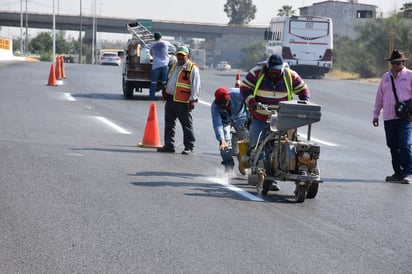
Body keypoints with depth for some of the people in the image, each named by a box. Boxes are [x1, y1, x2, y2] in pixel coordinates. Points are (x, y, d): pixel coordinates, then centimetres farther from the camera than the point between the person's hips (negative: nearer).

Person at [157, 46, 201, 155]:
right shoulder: (174, 66, 18)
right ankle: (169, 146, 19)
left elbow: (195, 85, -11)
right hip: (170, 100, 8)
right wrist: (166, 94, 23)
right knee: (169, 124, 11)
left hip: (182, 102, -8)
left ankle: (189, 147, 3)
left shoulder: (192, 68, -7)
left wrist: (193, 100, -17)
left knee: (187, 125, -2)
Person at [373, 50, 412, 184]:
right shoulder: (385, 77, 16)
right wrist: (376, 115, 18)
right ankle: (398, 173, 16)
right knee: (393, 146, 8)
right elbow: (379, 97, 20)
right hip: (388, 118, 5)